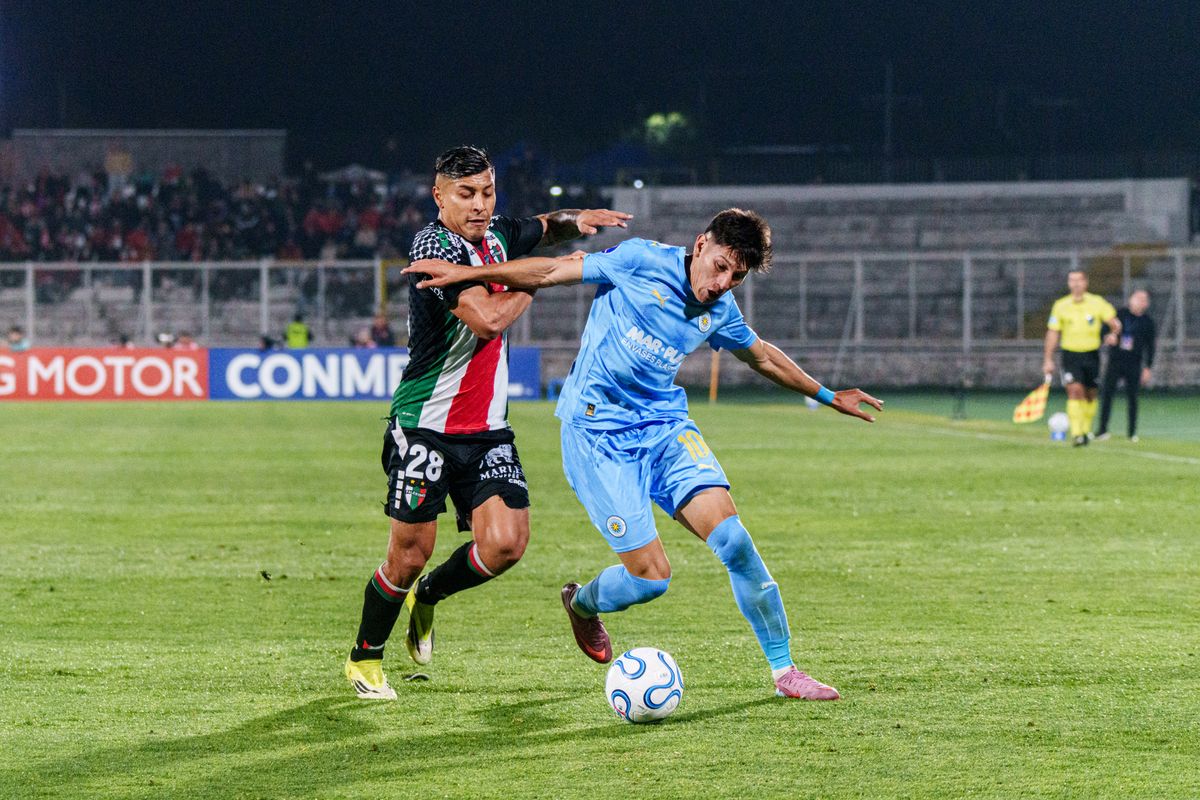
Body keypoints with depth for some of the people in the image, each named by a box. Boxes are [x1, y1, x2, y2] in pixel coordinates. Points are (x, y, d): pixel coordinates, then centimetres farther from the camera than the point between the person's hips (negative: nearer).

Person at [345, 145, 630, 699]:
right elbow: (488, 319, -28)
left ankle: (426, 597, 21)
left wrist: (575, 220, 6)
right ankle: (365, 658, 21)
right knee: (410, 552, -3)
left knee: (505, 543, -9)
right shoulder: (434, 245, -17)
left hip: (487, 431, 6)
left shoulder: (495, 234, 6)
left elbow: (545, 228, 29)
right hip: (426, 428, -6)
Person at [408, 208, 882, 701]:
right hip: (597, 433, -5)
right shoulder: (642, 262, -10)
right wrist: (466, 272, -8)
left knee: (731, 536, -17)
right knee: (651, 576, -12)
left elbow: (763, 356, 26)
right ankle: (582, 605, 25)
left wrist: (828, 396, 35)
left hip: (666, 427, 5)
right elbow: (550, 272, -4)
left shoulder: (719, 310, 6)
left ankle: (784, 670, -5)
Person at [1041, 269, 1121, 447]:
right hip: (1070, 355, -1)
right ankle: (1076, 433, -22)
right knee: (1074, 390, -18)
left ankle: (1086, 430, 29)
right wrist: (1048, 360, 1)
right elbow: (1052, 333, 4)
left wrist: (1114, 334, -20)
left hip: (1091, 354, 1)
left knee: (1090, 395, 9)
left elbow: (1115, 322, 4)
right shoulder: (1061, 305, 0)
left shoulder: (1097, 303, 0)